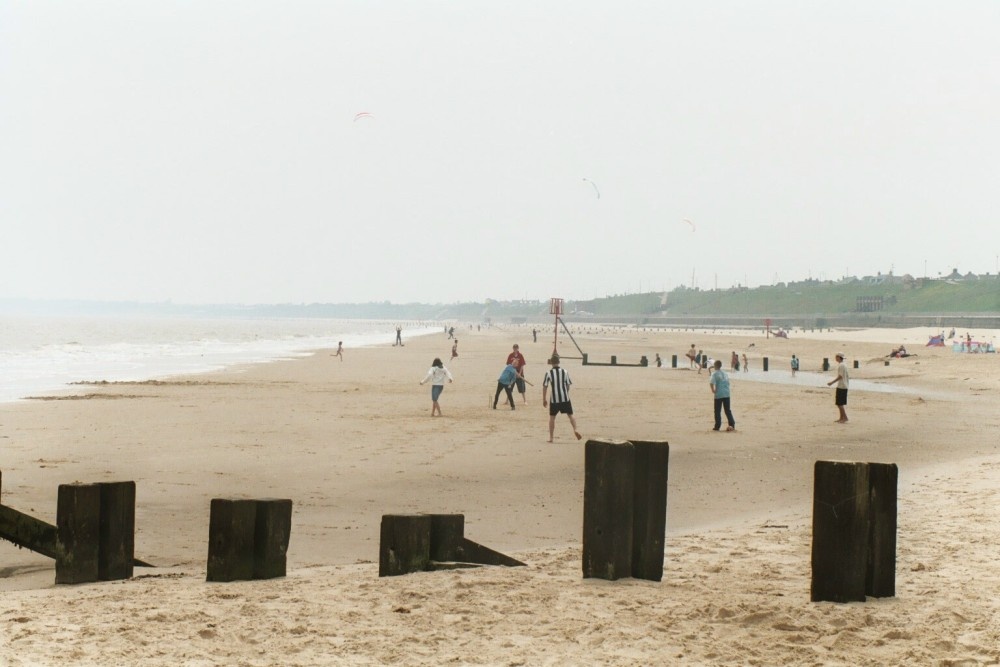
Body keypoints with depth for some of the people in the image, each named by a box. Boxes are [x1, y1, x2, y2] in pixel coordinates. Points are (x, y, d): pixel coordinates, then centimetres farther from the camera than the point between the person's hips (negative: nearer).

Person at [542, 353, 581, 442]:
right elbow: (568, 385, 6)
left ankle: (550, 437, 9)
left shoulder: (548, 373, -6)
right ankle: (575, 429, -11)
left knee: (552, 417, 10)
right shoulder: (565, 372, 1)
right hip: (565, 398, 1)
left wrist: (544, 399, 5)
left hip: (554, 399, -1)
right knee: (570, 415, 11)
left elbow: (544, 387, -4)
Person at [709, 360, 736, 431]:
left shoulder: (714, 373, -6)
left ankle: (717, 426, 5)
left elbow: (711, 383, -20)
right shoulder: (725, 373, 13)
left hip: (718, 395, -5)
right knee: (728, 410, 10)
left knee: (717, 411, 3)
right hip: (727, 394, 5)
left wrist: (713, 390, -7)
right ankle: (732, 425, 3)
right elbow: (728, 382, 16)